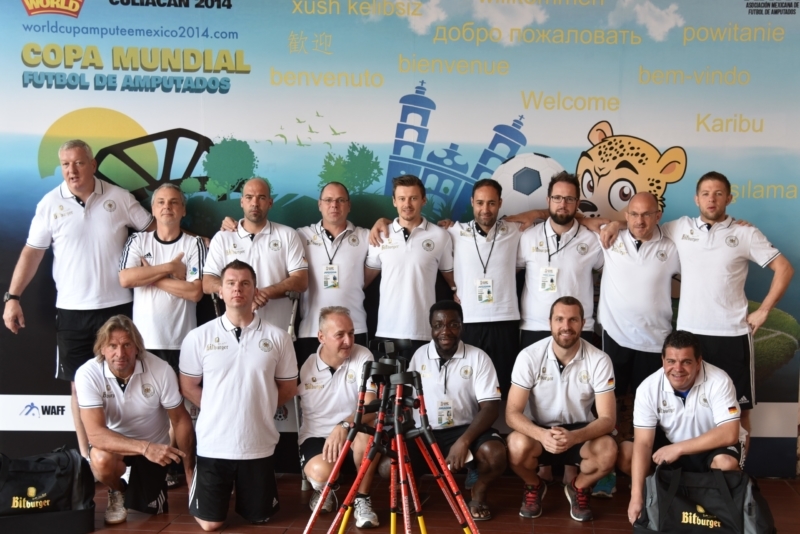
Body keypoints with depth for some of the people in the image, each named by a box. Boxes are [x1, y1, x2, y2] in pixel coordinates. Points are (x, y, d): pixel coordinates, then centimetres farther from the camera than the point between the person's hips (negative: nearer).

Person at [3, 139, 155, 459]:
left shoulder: (119, 198, -1)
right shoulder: (50, 203, -1)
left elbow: (153, 228, 6)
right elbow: (32, 252, 3)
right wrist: (12, 297, -2)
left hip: (117, 306, 0)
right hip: (72, 310, 0)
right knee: (80, 384, 8)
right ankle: (86, 457, 19)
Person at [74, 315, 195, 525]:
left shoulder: (161, 370, -26)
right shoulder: (87, 374, -27)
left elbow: (181, 420, -14)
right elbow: (96, 433, -33)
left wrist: (190, 473, -16)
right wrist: (144, 448, -47)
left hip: (154, 446, 1)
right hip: (114, 444, -1)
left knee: (152, 510, 4)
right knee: (101, 460, -34)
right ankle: (117, 491, 2)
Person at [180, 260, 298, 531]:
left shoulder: (277, 337, -4)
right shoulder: (199, 337, -5)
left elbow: (288, 387, 6)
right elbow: (188, 386, 5)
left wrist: (258, 408, 3)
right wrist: (217, 409, 0)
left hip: (259, 445, 1)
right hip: (213, 444, -1)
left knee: (259, 517, 14)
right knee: (210, 523, 8)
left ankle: (243, 490, 45)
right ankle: (198, 482, 38)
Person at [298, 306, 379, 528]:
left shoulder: (362, 356, -9)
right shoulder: (305, 366, -6)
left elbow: (370, 406, -20)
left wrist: (344, 426, -38)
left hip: (352, 435, 0)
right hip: (315, 436, 0)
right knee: (321, 471, -33)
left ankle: (362, 498, -11)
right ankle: (326, 489, 9)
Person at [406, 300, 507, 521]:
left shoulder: (478, 357, -6)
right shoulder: (419, 356, 2)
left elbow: (490, 407, -11)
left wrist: (464, 441, -26)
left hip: (465, 429, -1)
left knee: (495, 454, -32)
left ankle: (479, 492, 4)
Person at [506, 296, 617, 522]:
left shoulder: (599, 360, -16)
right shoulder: (529, 357, -17)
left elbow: (607, 418, -17)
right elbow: (512, 413, -18)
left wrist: (574, 437, -38)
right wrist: (542, 435, -39)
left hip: (580, 431, 1)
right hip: (541, 431, 0)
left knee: (608, 451, -31)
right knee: (517, 446, -33)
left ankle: (578, 488, 5)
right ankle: (534, 487, 4)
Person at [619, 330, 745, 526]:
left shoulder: (718, 381, -26)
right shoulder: (649, 387, -21)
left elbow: (729, 434, -30)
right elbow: (643, 443, -23)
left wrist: (678, 448, -31)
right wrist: (637, 497, -32)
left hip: (712, 445, -2)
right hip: (669, 443, 2)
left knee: (726, 464, -36)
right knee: (625, 455, -20)